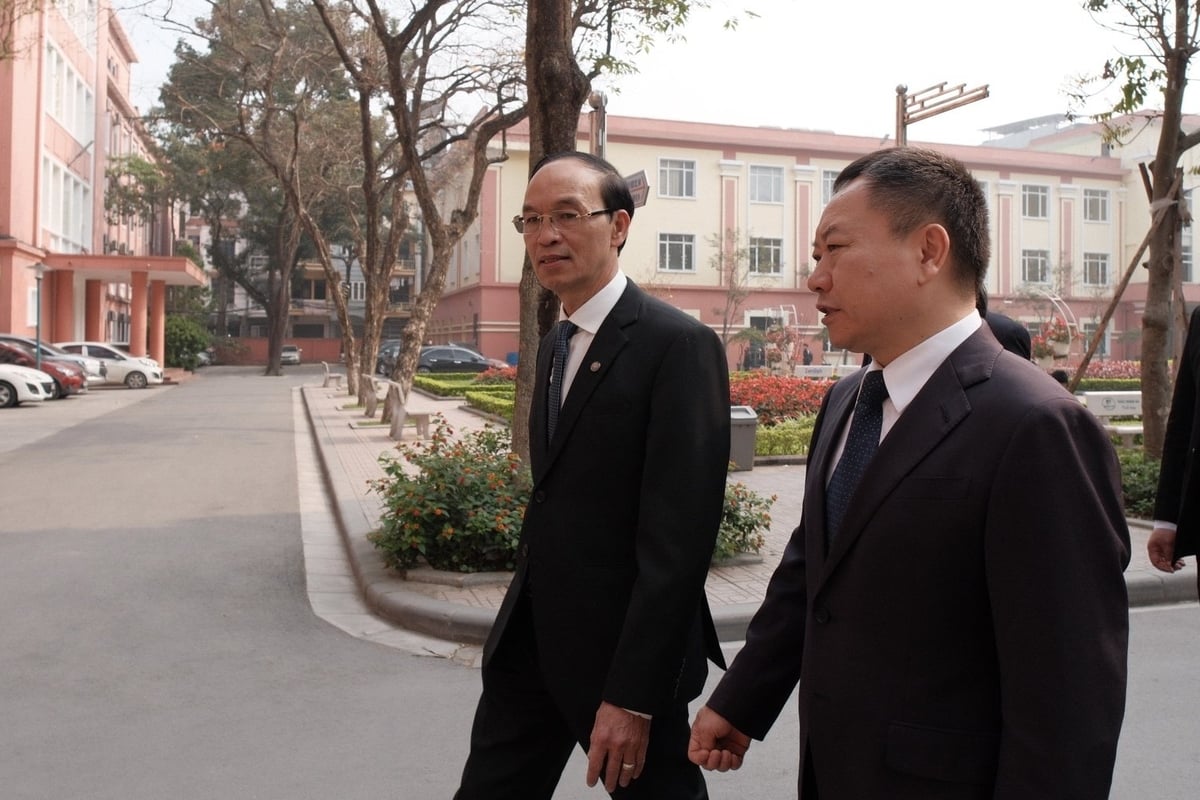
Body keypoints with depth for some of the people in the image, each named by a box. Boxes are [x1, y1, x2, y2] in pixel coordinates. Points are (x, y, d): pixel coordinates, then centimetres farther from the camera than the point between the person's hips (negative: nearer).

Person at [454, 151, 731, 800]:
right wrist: (522, 618, 14)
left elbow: (679, 534, -21)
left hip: (622, 648, -7)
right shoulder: (554, 344, 11)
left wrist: (633, 694, -22)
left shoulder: (679, 345, -16)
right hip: (531, 640, 7)